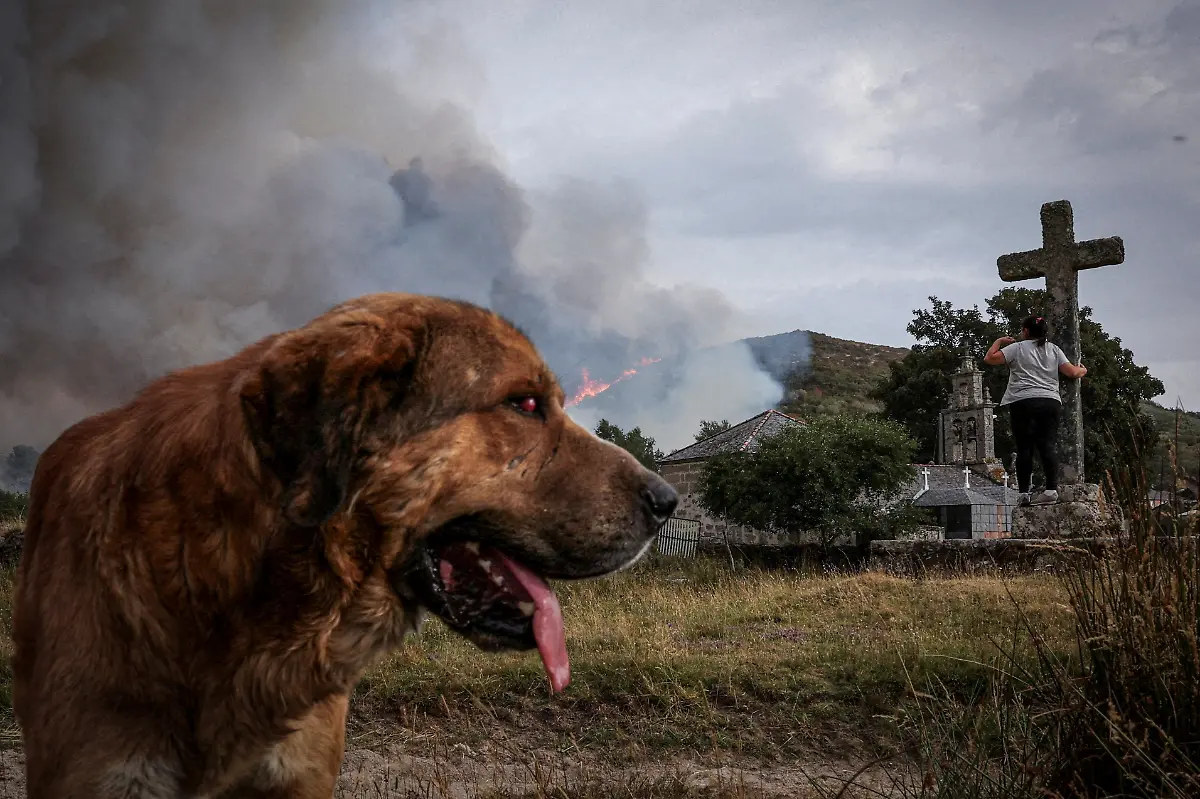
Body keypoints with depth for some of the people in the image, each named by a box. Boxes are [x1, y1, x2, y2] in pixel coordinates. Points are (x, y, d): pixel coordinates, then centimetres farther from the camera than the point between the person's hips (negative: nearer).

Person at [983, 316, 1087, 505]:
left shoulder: (1017, 348, 6)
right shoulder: (1054, 349, 16)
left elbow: (989, 358, -2)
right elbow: (1072, 372, 8)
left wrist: (999, 341, 16)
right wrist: (1083, 370, 31)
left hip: (1023, 402, -3)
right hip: (1051, 402, 3)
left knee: (1024, 448, -2)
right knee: (1048, 445, -1)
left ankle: (1024, 493, -4)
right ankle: (1052, 489, -12)